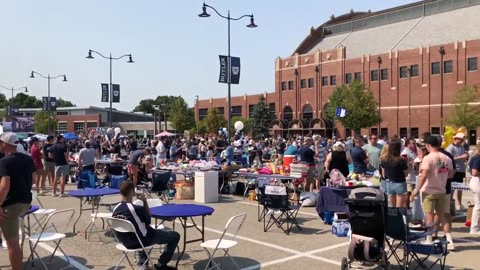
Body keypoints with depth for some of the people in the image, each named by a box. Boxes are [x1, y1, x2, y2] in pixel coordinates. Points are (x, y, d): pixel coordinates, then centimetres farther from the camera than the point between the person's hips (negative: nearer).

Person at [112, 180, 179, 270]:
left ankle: (142, 260, 47)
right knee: (175, 236, 5)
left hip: (126, 242, 7)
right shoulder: (138, 209, -30)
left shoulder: (115, 209, -11)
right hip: (141, 241, -7)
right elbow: (148, 220, -8)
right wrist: (145, 201, -9)